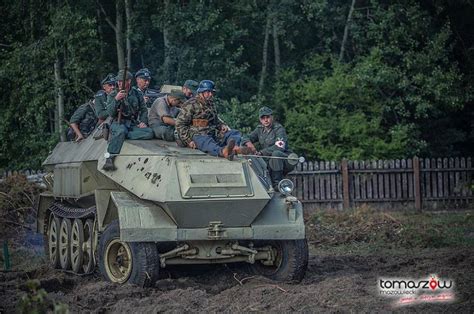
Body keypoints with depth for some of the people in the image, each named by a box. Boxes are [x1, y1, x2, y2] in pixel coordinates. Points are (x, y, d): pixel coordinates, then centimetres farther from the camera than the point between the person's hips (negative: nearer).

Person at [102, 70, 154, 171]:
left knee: (149, 132, -26)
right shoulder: (112, 95, 9)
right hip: (118, 123, -3)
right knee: (121, 130, -39)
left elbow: (144, 110, 18)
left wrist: (143, 121, -1)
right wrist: (116, 99, -18)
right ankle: (109, 159, -45)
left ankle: (116, 138, -29)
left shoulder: (137, 94, 15)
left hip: (133, 124, 3)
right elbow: (111, 113, -3)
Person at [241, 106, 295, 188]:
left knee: (276, 153, -37)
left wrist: (261, 152, -32)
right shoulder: (260, 129, 9)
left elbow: (279, 147, -26)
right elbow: (245, 138, 10)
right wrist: (248, 143, -16)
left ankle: (277, 184, -36)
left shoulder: (279, 129, -11)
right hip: (269, 161, 6)